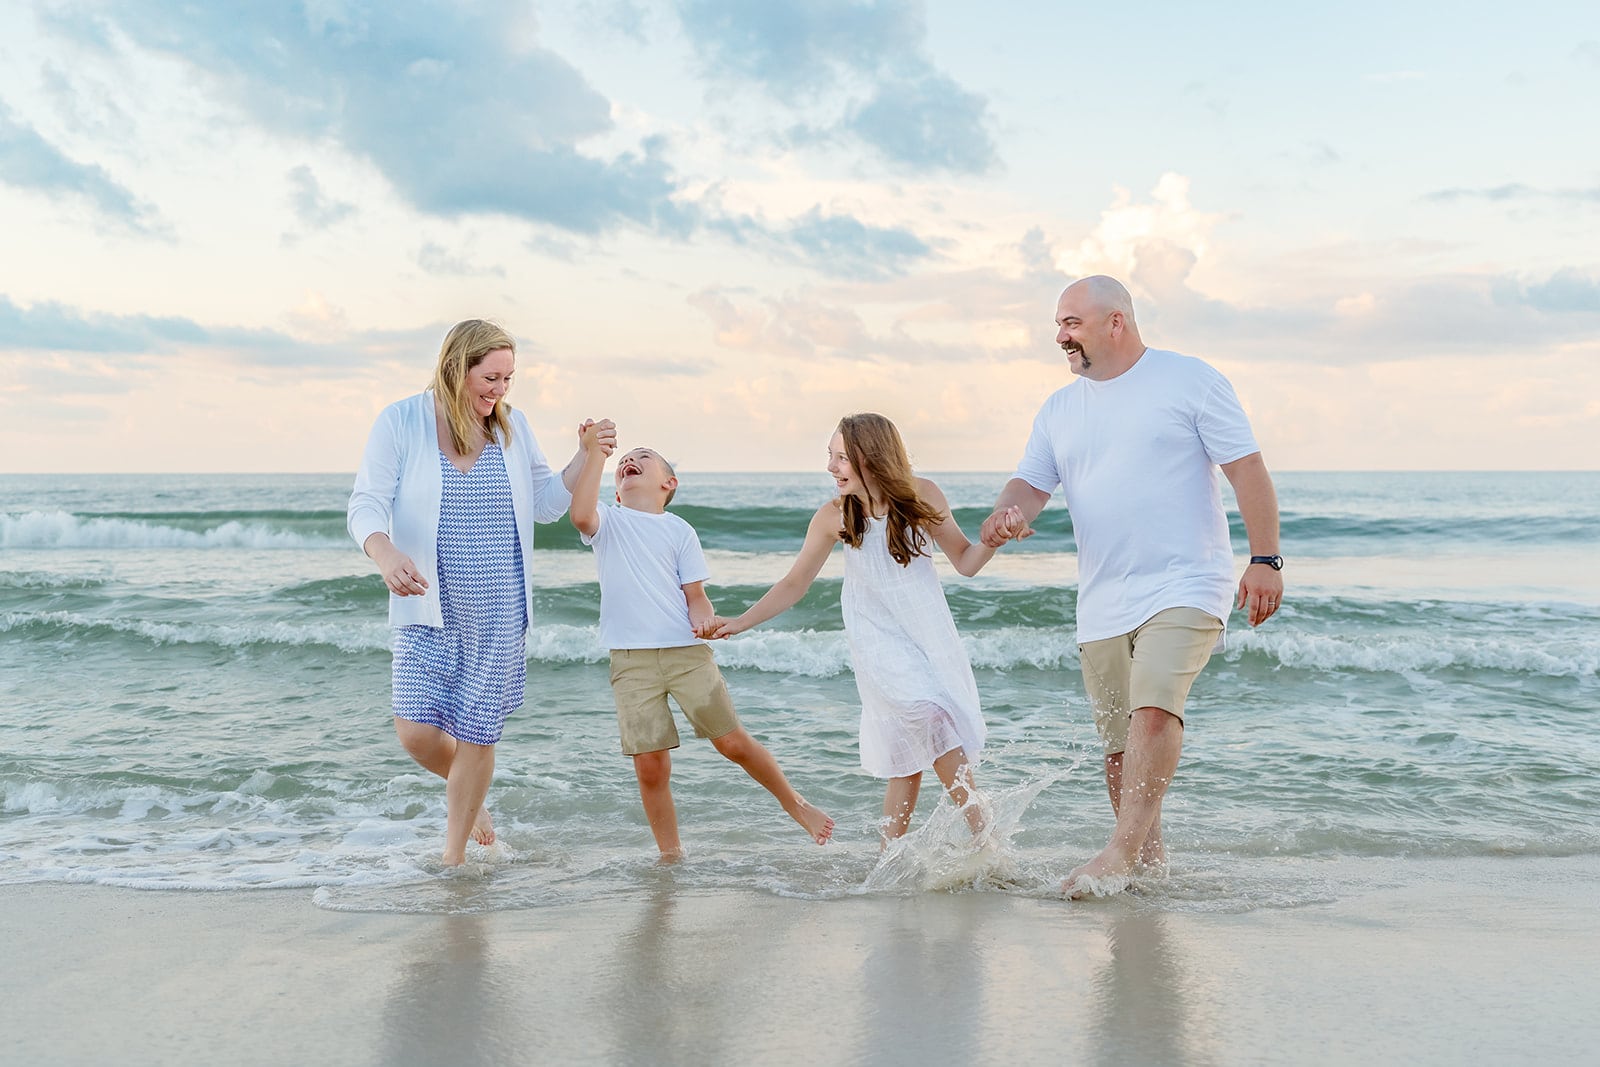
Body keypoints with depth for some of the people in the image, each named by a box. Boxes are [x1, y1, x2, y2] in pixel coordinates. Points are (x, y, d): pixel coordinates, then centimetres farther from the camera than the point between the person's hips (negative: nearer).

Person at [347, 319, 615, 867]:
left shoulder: (511, 426, 4)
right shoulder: (401, 422, -6)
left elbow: (545, 502, 12)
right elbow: (366, 505, -11)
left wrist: (587, 457, -3)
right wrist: (386, 554, -32)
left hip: (498, 610, 2)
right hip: (429, 606, -2)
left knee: (477, 734, 4)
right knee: (417, 730, -10)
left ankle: (453, 855, 22)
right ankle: (463, 789, 27)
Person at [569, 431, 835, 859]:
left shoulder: (679, 530, 11)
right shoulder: (607, 522, 9)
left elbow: (694, 593, 6)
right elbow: (581, 514, -15)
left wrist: (705, 621, -16)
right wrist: (595, 454, -14)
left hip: (687, 651, 0)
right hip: (631, 659, 0)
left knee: (733, 741, 0)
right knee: (650, 766, -3)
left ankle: (796, 804, 23)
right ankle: (671, 855, 12)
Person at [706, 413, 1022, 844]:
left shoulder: (922, 495, -8)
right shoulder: (833, 517, -8)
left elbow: (965, 562, 1)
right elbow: (794, 584, 3)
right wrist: (737, 623, -3)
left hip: (932, 635, 2)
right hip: (878, 643, -2)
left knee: (908, 761, 1)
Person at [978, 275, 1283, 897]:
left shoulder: (1190, 381, 0)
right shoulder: (1059, 411, 15)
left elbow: (1247, 471, -2)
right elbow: (1030, 485, 10)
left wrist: (1264, 560, -10)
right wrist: (1004, 518, -15)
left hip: (1183, 588, -5)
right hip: (1102, 605, 6)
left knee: (1155, 706, -25)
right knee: (1119, 740, 7)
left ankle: (1121, 851, -25)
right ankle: (1150, 857, 22)